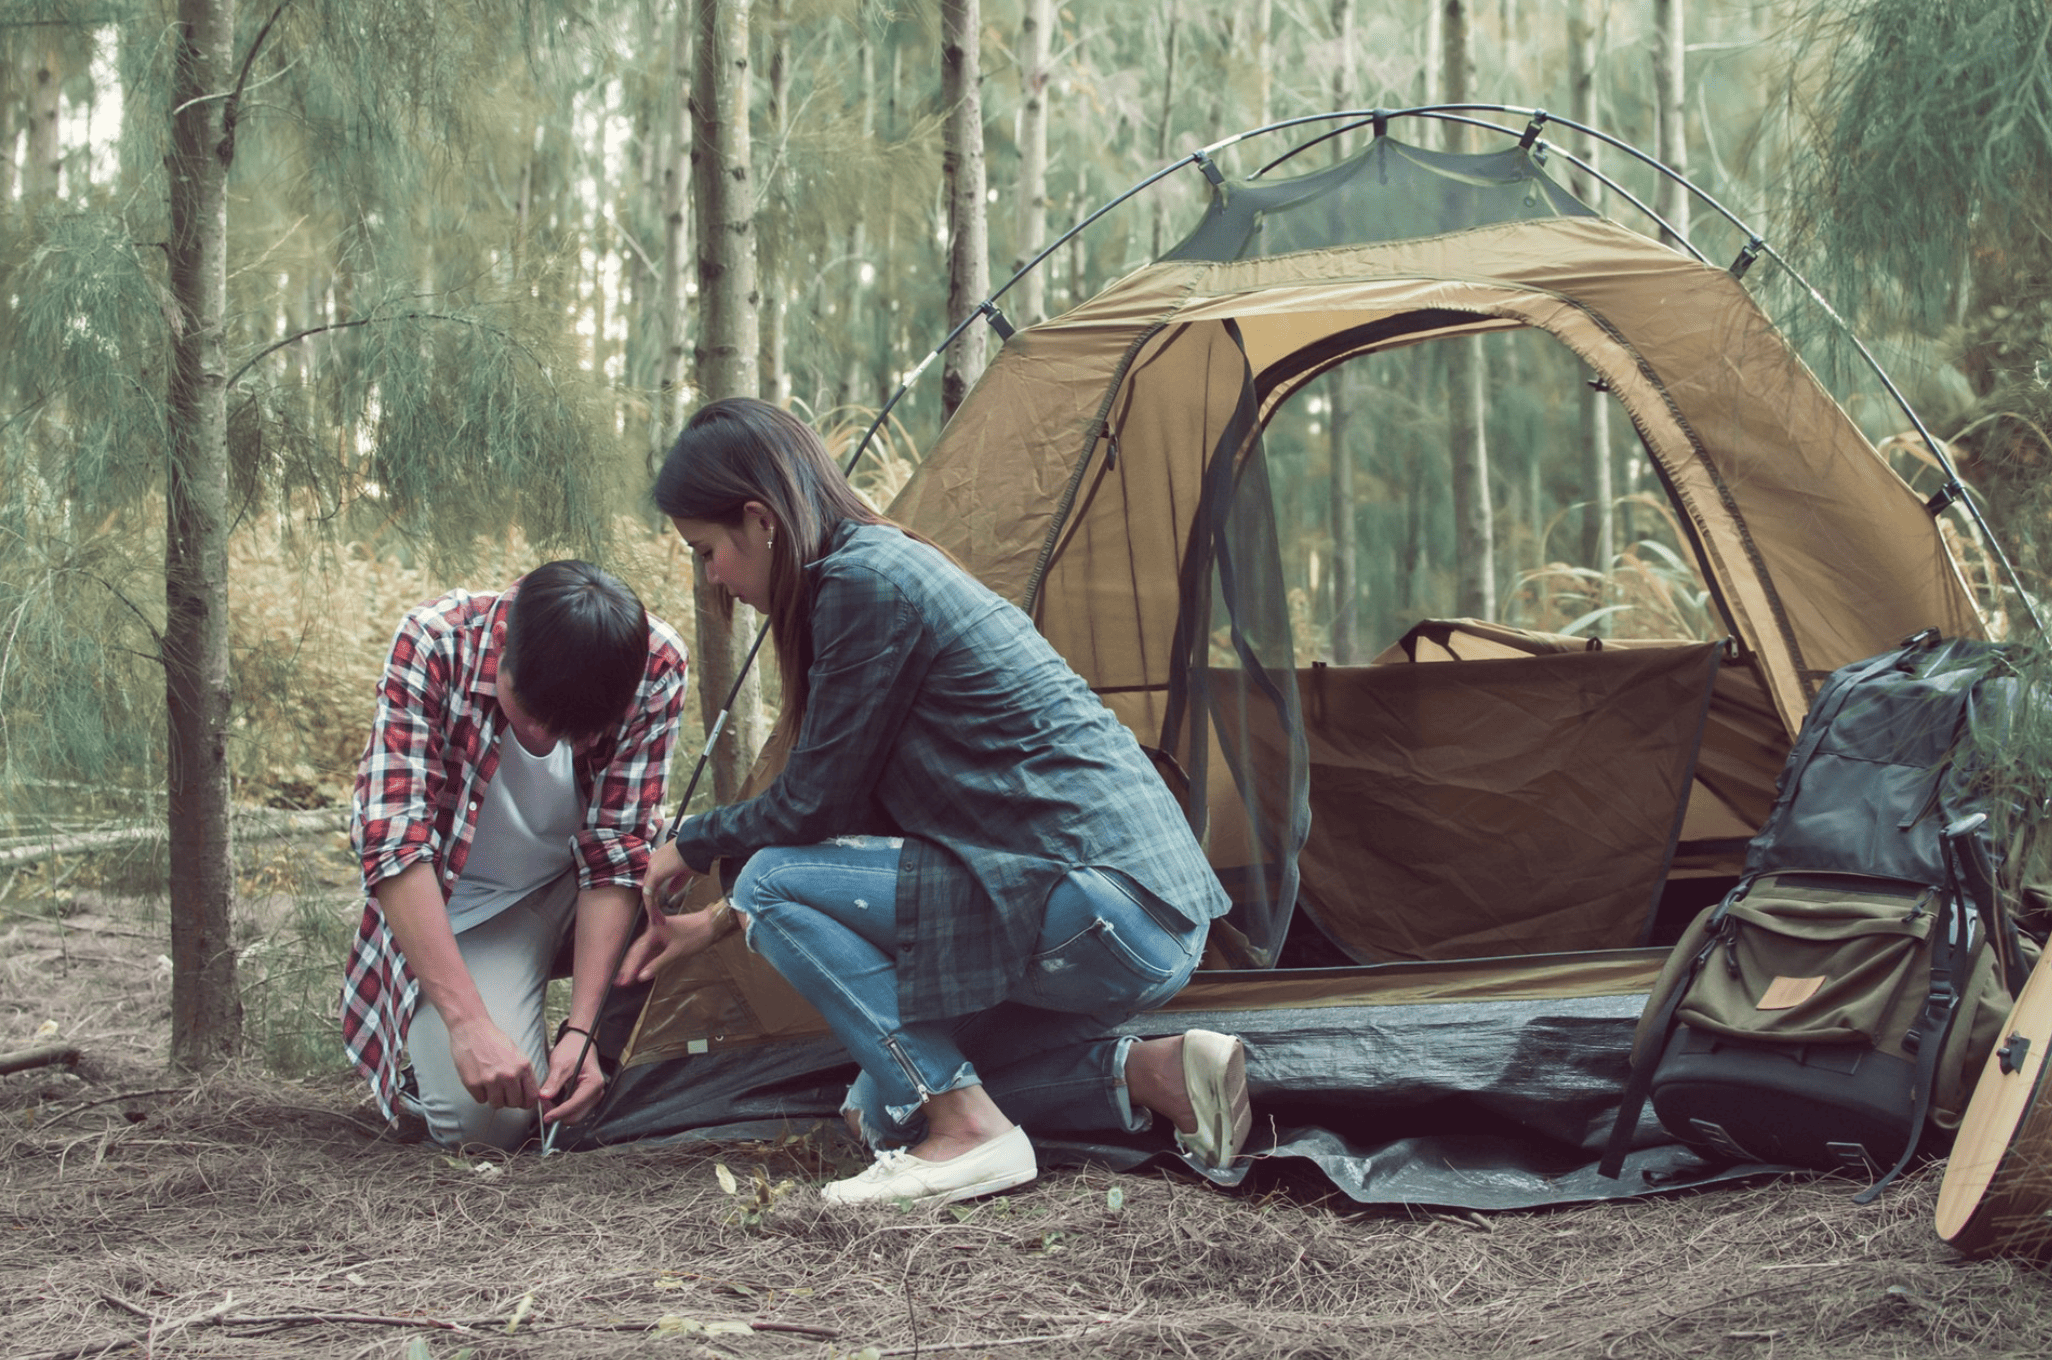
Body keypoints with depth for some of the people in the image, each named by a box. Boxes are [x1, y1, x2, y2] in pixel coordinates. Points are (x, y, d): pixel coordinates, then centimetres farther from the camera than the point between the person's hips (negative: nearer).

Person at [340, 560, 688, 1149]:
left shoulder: (656, 665, -22)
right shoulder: (433, 643, -27)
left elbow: (616, 849, -18)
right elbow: (393, 838, -32)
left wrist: (582, 1027, -27)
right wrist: (469, 1022, -39)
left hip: (579, 888, 3)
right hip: (460, 902, -3)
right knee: (484, 1118, -26)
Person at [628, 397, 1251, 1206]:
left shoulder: (865, 581, -14)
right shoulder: (894, 564, 16)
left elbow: (816, 805, -11)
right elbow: (850, 809, 23)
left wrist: (692, 846, 9)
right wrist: (716, 922, 26)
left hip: (1107, 910, -10)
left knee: (775, 885, -10)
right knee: (882, 1107, 17)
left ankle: (968, 1130, -13)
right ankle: (1150, 1074, 7)